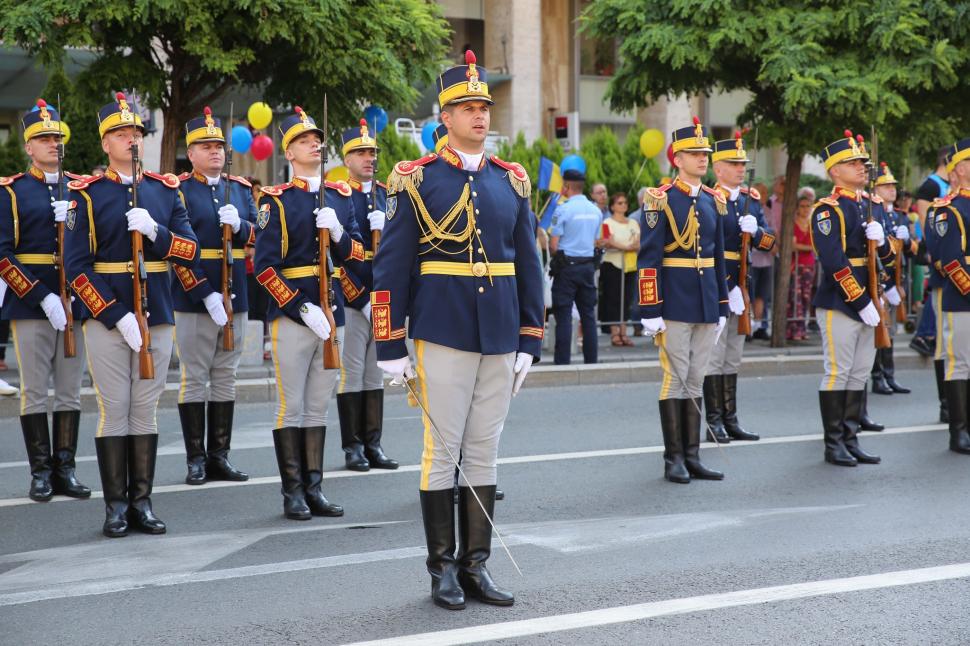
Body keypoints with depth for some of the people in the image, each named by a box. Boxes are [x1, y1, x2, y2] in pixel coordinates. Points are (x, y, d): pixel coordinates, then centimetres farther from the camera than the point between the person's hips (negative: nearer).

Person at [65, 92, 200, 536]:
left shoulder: (166, 189, 10)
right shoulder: (87, 194, -1)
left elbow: (190, 251, 5)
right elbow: (76, 266, -7)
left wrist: (155, 231, -15)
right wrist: (118, 317, -15)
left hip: (157, 317, 3)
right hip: (106, 319, -3)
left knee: (145, 411, 7)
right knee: (114, 412, -1)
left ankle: (142, 502, 13)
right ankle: (115, 506, 7)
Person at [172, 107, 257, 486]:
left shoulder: (241, 189, 12)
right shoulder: (178, 191, -4)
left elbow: (259, 237, 10)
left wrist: (239, 226, -12)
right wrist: (206, 295, -18)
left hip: (235, 299, 5)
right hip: (194, 299, -5)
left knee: (225, 379, 9)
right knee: (194, 379, 1)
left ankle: (219, 457, 16)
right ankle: (196, 459, 7)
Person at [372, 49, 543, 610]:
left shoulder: (512, 181, 9)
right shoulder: (417, 180, -3)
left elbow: (528, 264, 12)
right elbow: (392, 266, -3)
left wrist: (530, 341, 7)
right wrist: (391, 347, -6)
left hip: (500, 336, 4)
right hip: (443, 333, -4)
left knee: (485, 451, 8)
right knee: (443, 449, 1)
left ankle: (476, 564, 16)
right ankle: (443, 568, 11)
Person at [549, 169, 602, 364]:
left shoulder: (563, 209, -11)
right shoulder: (595, 211, 8)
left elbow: (553, 245, -11)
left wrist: (556, 256, 8)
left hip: (567, 267, -5)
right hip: (588, 265, 5)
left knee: (564, 315, -3)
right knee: (588, 314, 9)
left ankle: (562, 362, -4)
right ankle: (591, 360, 10)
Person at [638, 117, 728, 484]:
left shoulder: (714, 201, 12)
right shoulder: (661, 199, -7)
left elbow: (719, 257, 16)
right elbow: (648, 259, -11)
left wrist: (722, 309, 14)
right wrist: (651, 312, -16)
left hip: (706, 303, 6)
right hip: (674, 303, -6)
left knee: (695, 381, 9)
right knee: (675, 379, -2)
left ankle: (692, 457, 14)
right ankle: (674, 458, 5)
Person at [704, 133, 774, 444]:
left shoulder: (751, 200, 13)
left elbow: (769, 243, 10)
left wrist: (755, 231, -12)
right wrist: (729, 289, -18)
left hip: (741, 288, 7)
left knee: (733, 358, 11)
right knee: (715, 357, -3)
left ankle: (730, 421, 16)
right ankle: (714, 422, 2)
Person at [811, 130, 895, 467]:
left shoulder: (868, 206, 15)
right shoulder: (828, 209, -10)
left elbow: (887, 257, 17)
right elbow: (834, 262, -18)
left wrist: (881, 240, -7)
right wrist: (862, 303, -19)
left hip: (866, 304, 8)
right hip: (839, 303, -8)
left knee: (859, 373, 10)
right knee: (838, 372, -3)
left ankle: (851, 440, 16)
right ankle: (834, 444, 4)